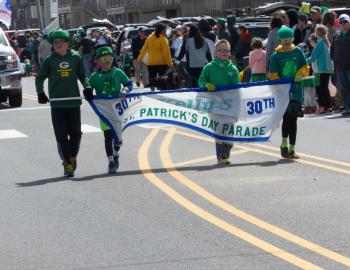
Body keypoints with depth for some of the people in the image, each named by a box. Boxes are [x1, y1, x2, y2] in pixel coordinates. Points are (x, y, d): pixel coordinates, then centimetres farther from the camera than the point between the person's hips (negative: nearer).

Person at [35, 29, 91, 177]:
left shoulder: (75, 58, 5)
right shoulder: (49, 60, 3)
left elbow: (82, 76, 14)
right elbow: (40, 78, 8)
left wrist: (87, 87, -3)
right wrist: (40, 93, -8)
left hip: (74, 102, 1)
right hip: (57, 104, -1)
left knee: (76, 133, 7)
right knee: (61, 135, -2)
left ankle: (72, 156, 31)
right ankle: (67, 164, 5)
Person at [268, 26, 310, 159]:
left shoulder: (298, 52, 7)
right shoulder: (276, 56, 0)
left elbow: (305, 68, 13)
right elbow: (272, 75, -1)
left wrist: (299, 75, -8)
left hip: (296, 90, 3)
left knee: (293, 120, 6)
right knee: (287, 117, -12)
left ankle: (292, 149, 12)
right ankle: (284, 144, 5)